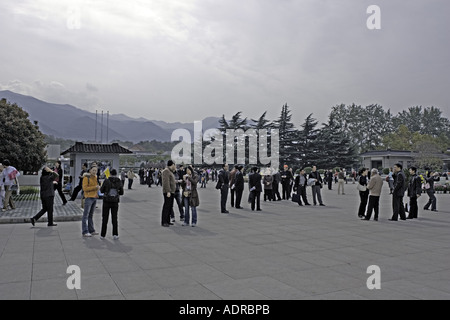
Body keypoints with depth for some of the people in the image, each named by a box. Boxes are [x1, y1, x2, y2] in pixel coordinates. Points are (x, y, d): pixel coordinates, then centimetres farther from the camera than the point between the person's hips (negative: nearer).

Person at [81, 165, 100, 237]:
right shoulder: (86, 177, -7)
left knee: (91, 215, 11)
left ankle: (91, 230, 14)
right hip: (88, 197, -7)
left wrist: (98, 187, 5)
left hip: (94, 197, 7)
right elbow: (85, 188, -15)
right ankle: (85, 232, -5)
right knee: (86, 215, -5)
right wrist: (95, 187, -18)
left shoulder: (95, 177, 13)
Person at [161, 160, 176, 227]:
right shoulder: (166, 171, -11)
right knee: (166, 206, -9)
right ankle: (163, 222, -6)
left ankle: (167, 221, 17)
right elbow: (166, 182, -20)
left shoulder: (170, 172, 19)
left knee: (170, 207, 11)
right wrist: (168, 191, -25)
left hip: (171, 192, 10)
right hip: (168, 192, -10)